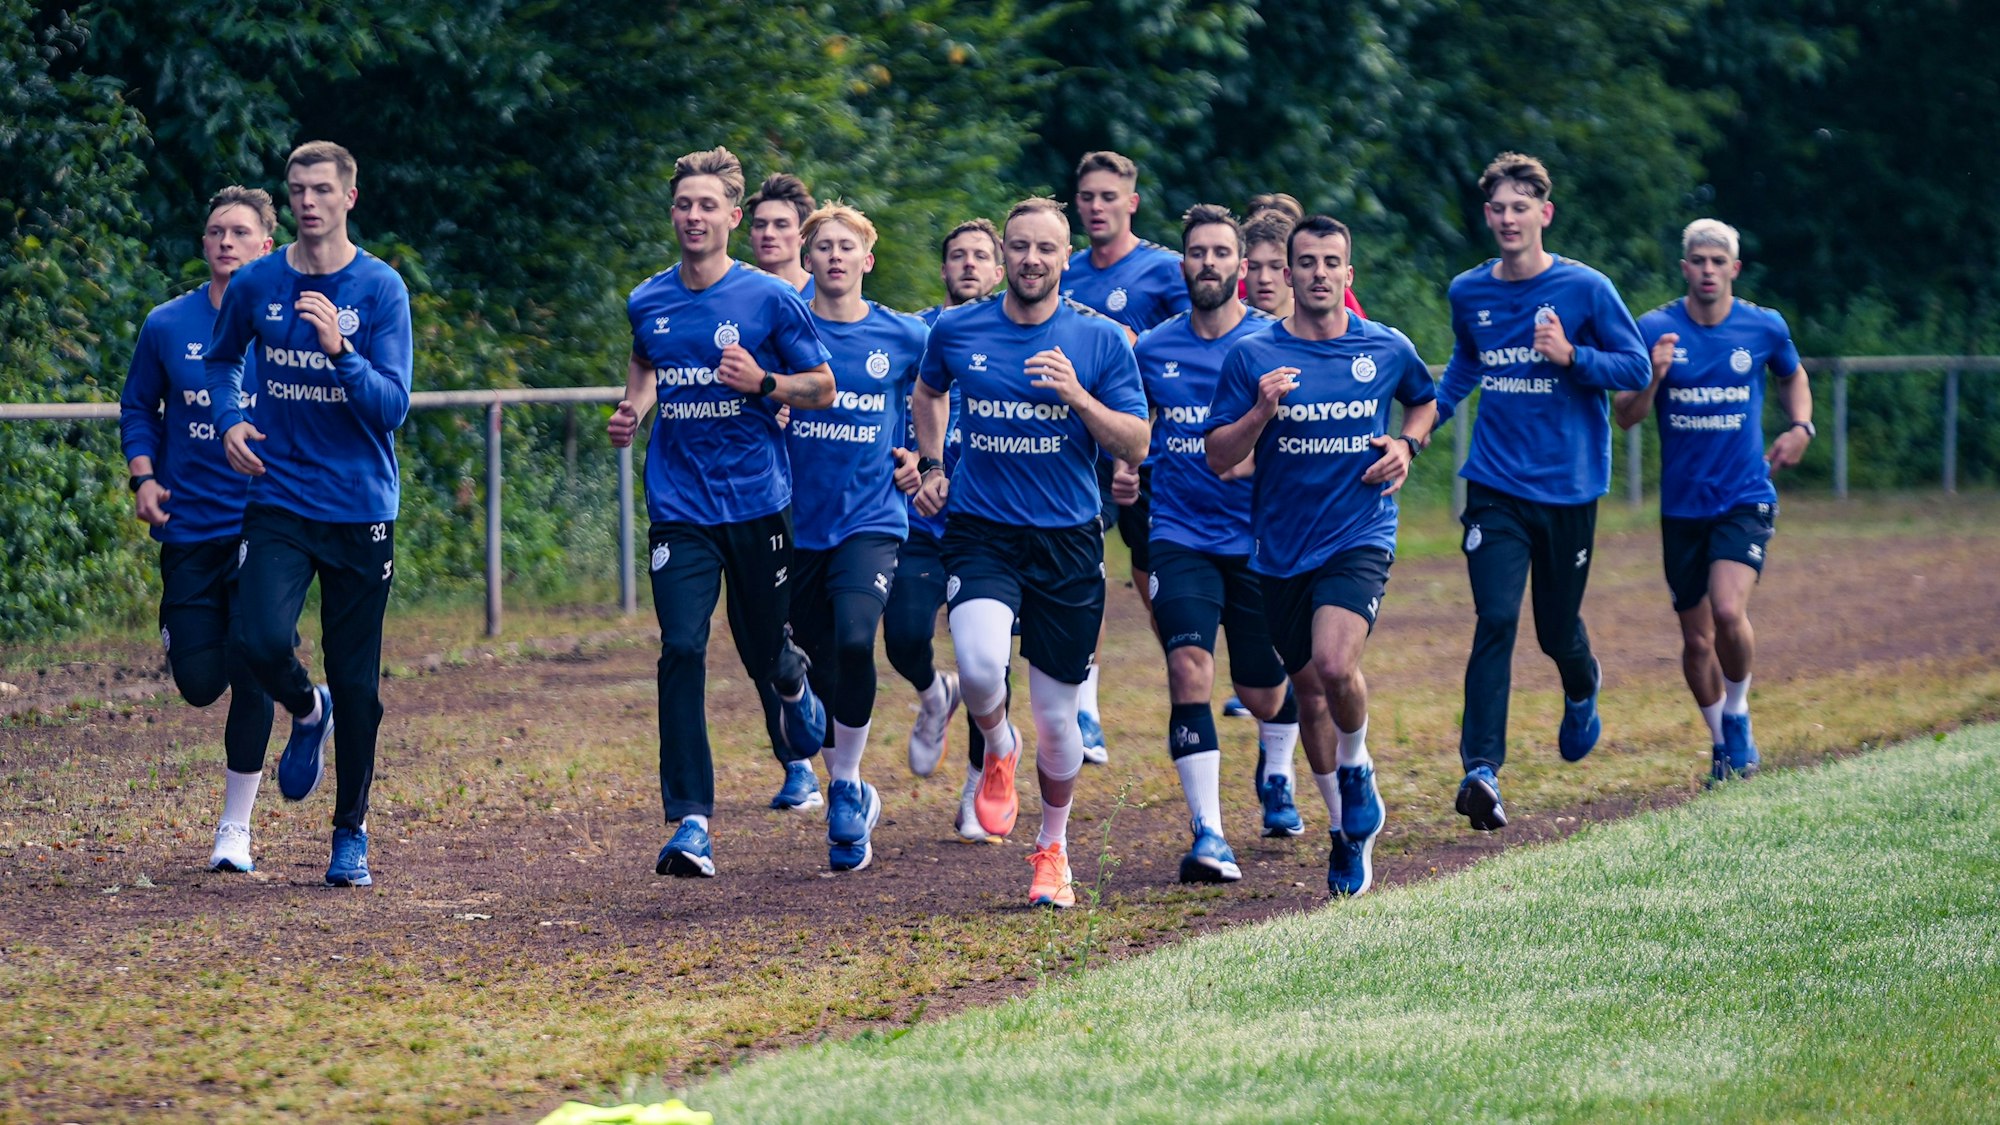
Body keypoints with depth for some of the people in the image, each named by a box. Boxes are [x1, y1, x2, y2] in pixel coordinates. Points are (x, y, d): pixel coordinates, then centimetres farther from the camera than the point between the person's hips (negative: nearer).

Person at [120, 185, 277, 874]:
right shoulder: (168, 326, 3)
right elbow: (139, 406, 15)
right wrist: (144, 477, 0)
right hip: (189, 526, 2)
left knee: (251, 677, -6)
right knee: (199, 684, -1)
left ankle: (235, 828, 6)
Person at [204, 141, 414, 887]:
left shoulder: (381, 289, -6)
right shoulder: (257, 285, 2)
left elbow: (392, 407, -11)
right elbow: (222, 358, 22)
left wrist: (340, 349, -26)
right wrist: (230, 420, 3)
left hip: (360, 509, -1)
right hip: (279, 500, 1)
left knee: (356, 680, 3)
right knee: (258, 638, -22)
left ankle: (351, 833, 20)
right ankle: (307, 713, 14)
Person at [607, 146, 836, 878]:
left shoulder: (771, 300, -6)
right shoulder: (648, 303, 4)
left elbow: (822, 388, 1)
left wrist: (763, 383, -18)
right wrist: (634, 407, 5)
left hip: (757, 500, -1)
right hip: (679, 507, 1)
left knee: (762, 652, 9)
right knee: (681, 651, -12)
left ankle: (794, 684, 50)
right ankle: (690, 821, -13)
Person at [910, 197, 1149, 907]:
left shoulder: (1100, 340, -1)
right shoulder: (956, 331, 3)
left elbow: (1135, 445, -3)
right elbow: (928, 389, 26)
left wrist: (1078, 396, -18)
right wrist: (932, 464, 14)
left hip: (1067, 539, 0)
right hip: (980, 531, 0)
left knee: (1055, 716, 4)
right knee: (980, 667, -28)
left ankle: (1053, 848, 29)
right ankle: (998, 750, 7)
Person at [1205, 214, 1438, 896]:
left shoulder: (1388, 350, 1)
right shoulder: (1253, 356, -1)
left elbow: (1425, 402, 22)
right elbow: (1218, 457, -2)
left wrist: (1407, 445, 2)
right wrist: (1262, 412, -19)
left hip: (1360, 538, -2)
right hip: (1282, 549, 2)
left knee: (1336, 666, -25)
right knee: (1309, 691, 11)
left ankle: (1357, 770, 6)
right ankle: (1345, 832, 29)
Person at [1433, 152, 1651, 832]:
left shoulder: (1585, 289, -7)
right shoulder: (1468, 293, 5)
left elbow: (1636, 369, -5)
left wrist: (1571, 356, -20)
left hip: (1569, 488, -1)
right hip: (1496, 488, 1)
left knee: (1557, 629, 10)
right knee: (1495, 621, -15)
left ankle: (1582, 691, 48)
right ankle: (1482, 770, -21)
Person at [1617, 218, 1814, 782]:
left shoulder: (1765, 328, -1)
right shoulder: (1655, 329, -3)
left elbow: (1793, 377, 21)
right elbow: (1625, 416, -4)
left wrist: (1801, 427, 3)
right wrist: (1652, 377, -23)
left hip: (1746, 498, -2)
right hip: (1682, 504, 2)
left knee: (1728, 611, -23)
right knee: (1696, 639, 7)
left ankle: (1737, 717, 1)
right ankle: (1721, 742, 29)